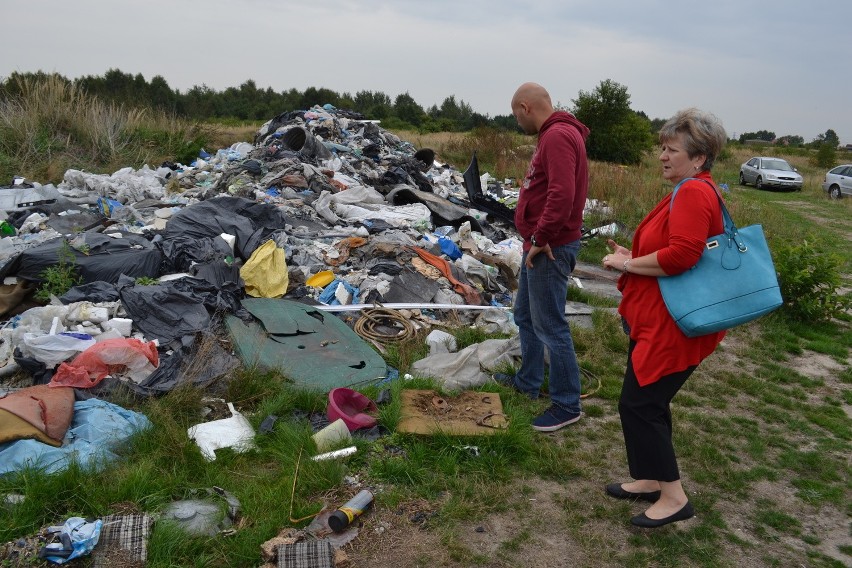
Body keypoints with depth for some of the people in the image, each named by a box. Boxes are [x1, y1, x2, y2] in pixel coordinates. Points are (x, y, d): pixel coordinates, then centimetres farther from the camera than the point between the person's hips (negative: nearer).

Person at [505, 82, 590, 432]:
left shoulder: (558, 136, -17)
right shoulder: (550, 135, 16)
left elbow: (562, 195, -28)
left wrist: (540, 239, -21)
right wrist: (534, 239, 12)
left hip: (550, 249, -11)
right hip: (538, 245, 11)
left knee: (550, 325, -4)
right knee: (526, 316, 20)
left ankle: (567, 405, 8)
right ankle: (528, 382, 36)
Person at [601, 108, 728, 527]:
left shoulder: (694, 193, -19)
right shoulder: (695, 191, 16)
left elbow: (681, 255, -31)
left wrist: (628, 264, -17)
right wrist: (633, 258, 8)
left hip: (673, 325, -11)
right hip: (659, 320, 11)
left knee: (639, 404, -3)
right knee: (649, 402, 18)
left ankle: (673, 496, 11)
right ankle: (650, 479, 33)